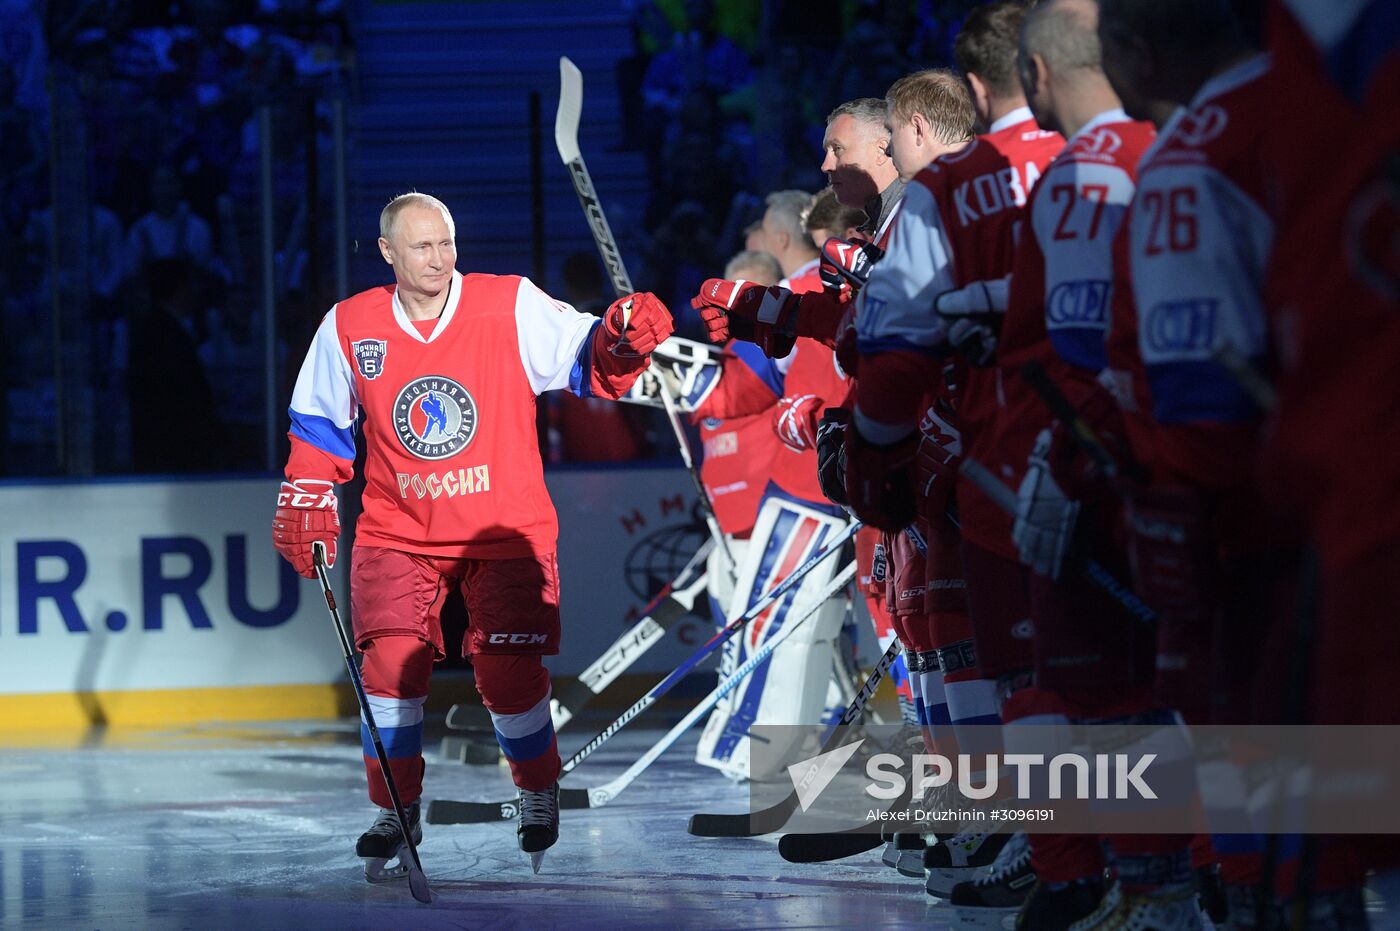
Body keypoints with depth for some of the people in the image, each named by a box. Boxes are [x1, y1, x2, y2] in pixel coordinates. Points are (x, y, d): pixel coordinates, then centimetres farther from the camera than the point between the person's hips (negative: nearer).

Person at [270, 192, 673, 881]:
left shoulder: (513, 308, -9)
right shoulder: (348, 329, -2)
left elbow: (586, 360, -14)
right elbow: (319, 421, 12)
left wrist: (621, 338, -34)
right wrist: (306, 500, 5)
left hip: (505, 529, -2)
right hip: (398, 534, 2)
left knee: (508, 673, -8)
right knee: (392, 663, -13)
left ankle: (539, 791, 22)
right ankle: (395, 810, 6)